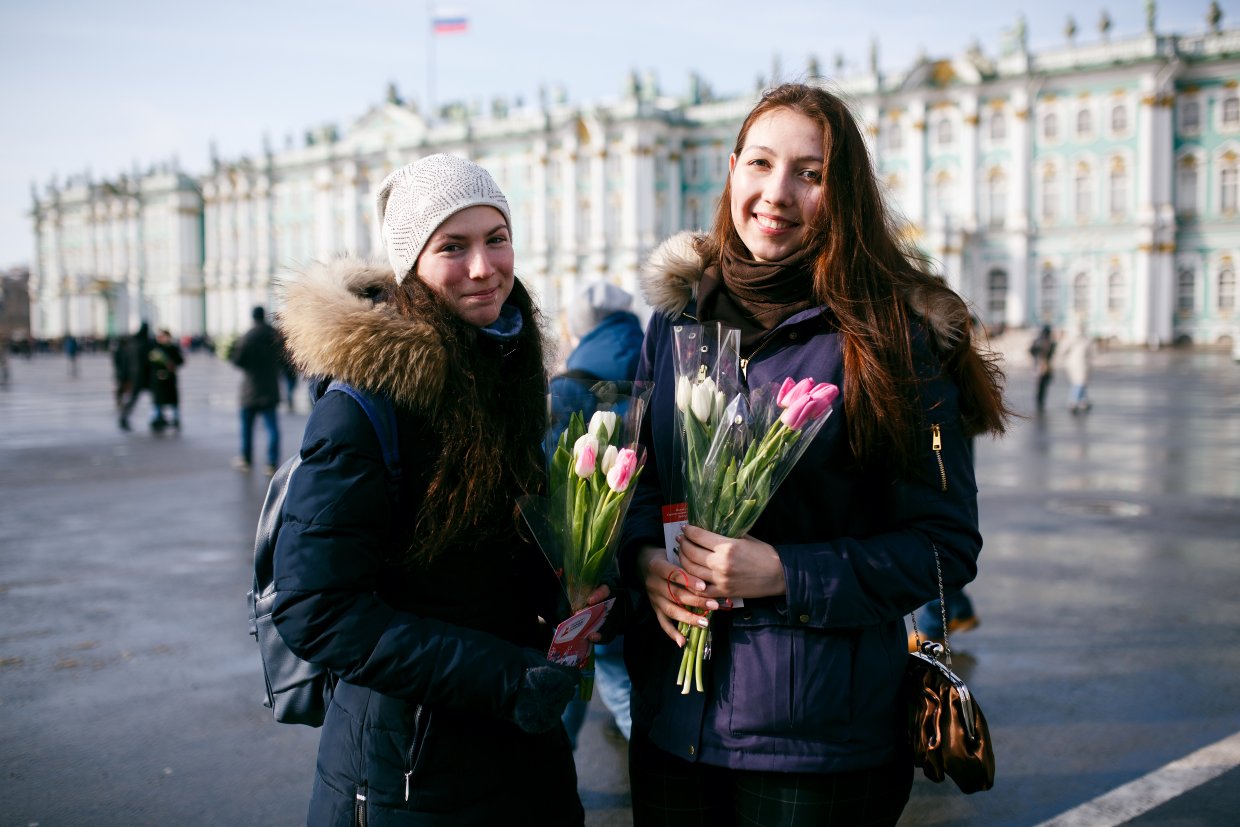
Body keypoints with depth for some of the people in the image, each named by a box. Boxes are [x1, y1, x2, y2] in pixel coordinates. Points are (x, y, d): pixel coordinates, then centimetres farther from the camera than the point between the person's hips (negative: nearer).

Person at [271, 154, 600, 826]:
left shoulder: (509, 372, 3)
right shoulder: (364, 404, -20)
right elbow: (315, 611, -22)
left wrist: (567, 591, -5)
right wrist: (504, 676, -24)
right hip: (408, 770, -7)